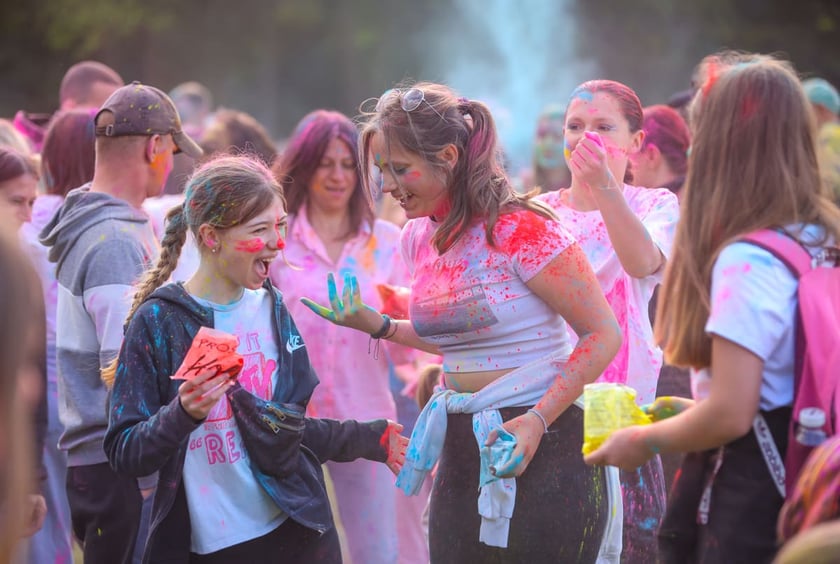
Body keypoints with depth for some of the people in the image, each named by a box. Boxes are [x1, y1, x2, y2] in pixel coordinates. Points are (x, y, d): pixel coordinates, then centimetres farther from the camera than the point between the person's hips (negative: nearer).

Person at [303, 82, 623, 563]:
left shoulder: (521, 230, -15)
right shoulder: (419, 239, 8)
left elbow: (604, 334, -15)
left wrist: (537, 421, -24)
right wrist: (376, 325, 13)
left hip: (543, 442, -7)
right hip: (463, 450, 7)